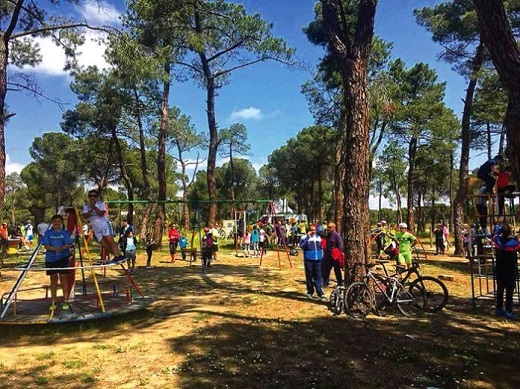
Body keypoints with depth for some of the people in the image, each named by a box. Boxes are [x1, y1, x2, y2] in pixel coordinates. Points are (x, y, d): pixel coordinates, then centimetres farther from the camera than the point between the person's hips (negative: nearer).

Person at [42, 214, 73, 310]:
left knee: (64, 278, -2)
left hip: (63, 258, -1)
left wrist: (62, 248, -26)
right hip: (51, 259, 1)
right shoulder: (48, 233, 6)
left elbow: (67, 245, -4)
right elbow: (46, 246, -3)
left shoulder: (65, 233, 4)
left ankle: (65, 301, 3)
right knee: (53, 279, 8)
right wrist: (55, 249, -22)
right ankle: (53, 302, 15)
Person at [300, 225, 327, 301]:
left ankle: (320, 293, 1)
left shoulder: (318, 237, 15)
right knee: (309, 277, 3)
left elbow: (321, 247, 23)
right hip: (308, 260, -3)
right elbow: (302, 245, -19)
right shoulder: (305, 237, -1)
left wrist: (322, 257, 15)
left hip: (318, 260, 4)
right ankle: (310, 292, 15)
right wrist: (307, 237, -20)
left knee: (318, 277, 1)